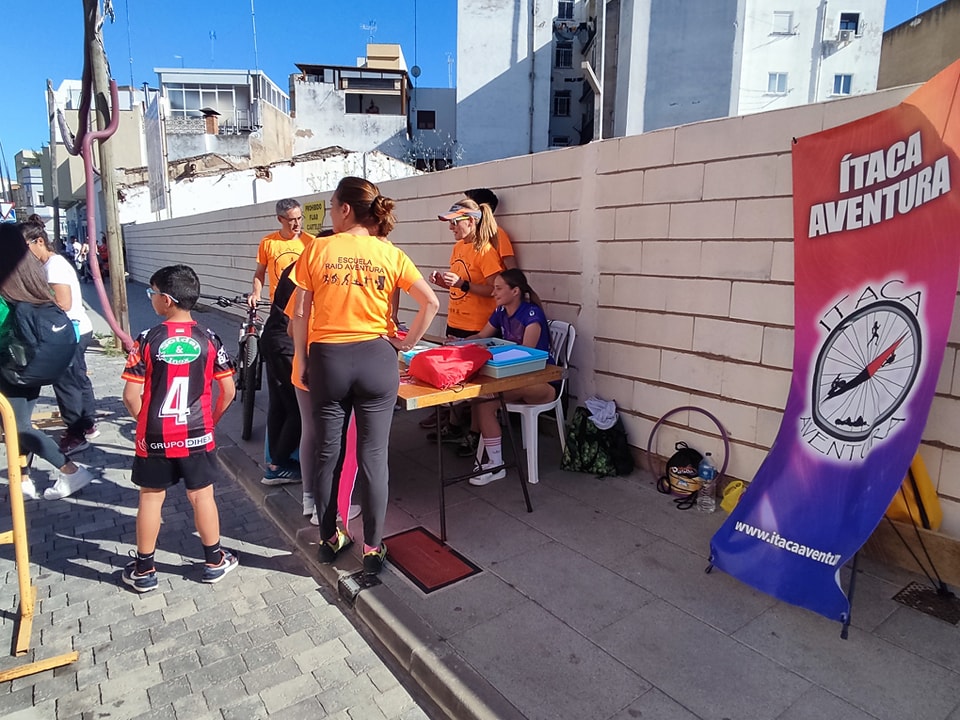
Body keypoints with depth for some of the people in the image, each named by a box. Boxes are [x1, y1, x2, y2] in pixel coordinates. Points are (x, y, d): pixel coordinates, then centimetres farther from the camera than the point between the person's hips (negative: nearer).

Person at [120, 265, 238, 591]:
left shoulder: (147, 340, -11)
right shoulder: (209, 339, -6)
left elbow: (131, 396, -9)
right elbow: (228, 391, -3)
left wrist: (146, 423, 8)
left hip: (155, 438, -1)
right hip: (197, 436, 1)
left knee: (150, 499, 13)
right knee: (202, 496, 11)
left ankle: (144, 570, 27)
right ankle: (214, 561, 25)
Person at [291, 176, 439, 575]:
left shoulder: (317, 250, -3)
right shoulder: (390, 254, -1)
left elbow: (300, 314, -3)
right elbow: (431, 303, -7)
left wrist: (304, 359, 7)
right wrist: (407, 342, 2)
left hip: (327, 359, 0)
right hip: (376, 359, 0)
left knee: (327, 453, 14)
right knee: (373, 456, 7)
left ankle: (330, 539, 29)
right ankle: (373, 548, 16)